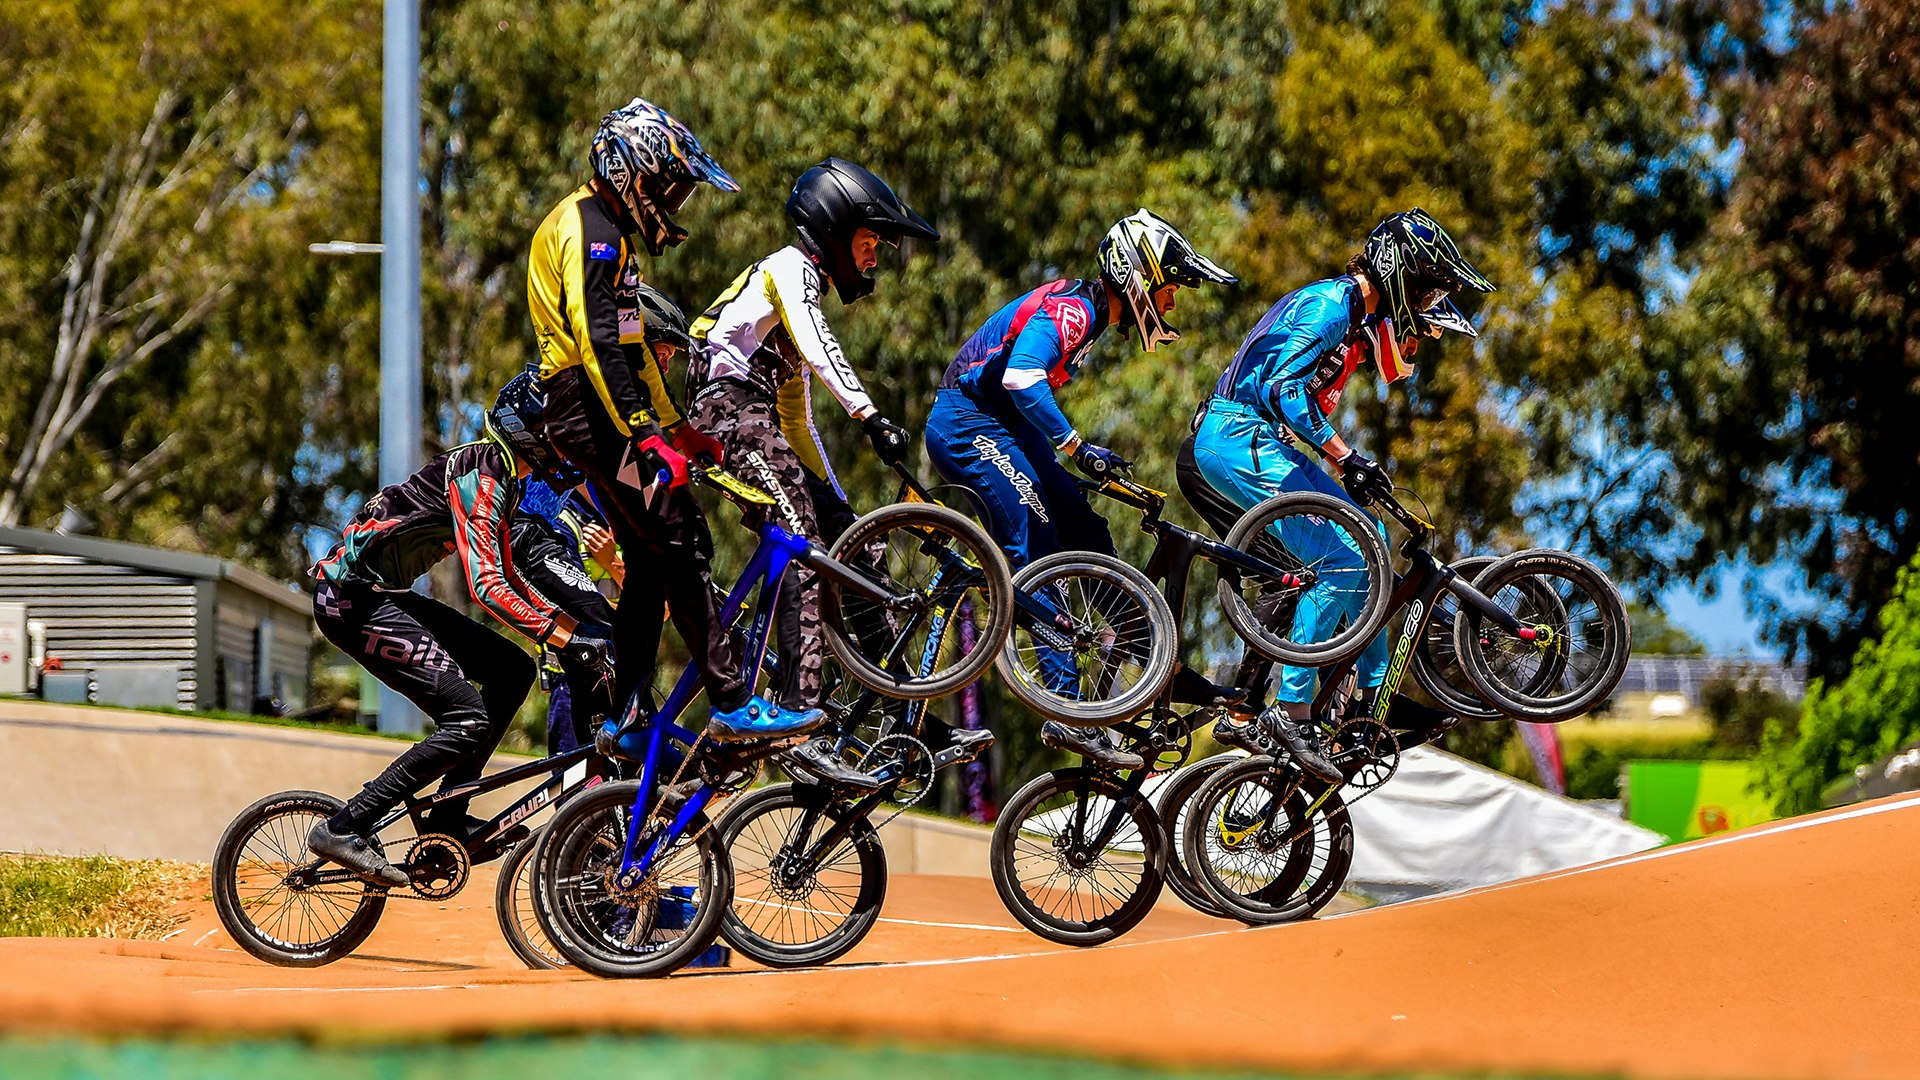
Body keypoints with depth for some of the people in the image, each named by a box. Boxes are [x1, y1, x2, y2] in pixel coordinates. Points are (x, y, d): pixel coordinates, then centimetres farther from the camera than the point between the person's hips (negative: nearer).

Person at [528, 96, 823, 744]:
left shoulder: (604, 231, 22)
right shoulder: (589, 230, -12)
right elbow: (598, 342, -23)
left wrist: (678, 428, 26)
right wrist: (645, 436, -28)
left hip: (597, 416, 11)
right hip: (598, 411, -11)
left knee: (652, 565, 10)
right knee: (683, 549, -14)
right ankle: (734, 704, -19)